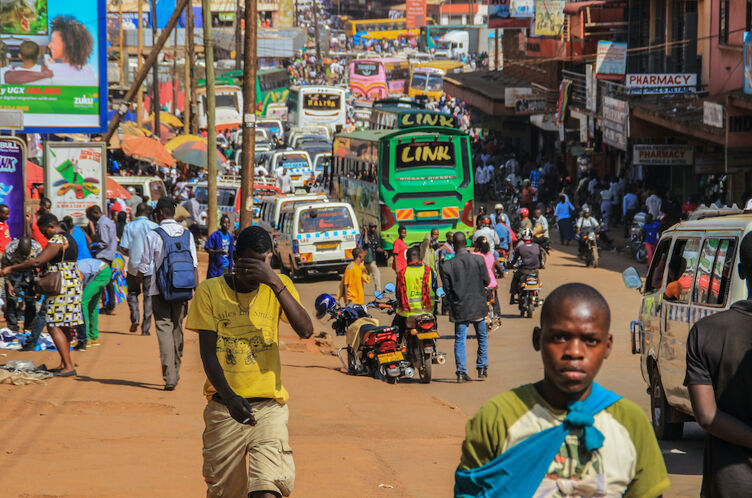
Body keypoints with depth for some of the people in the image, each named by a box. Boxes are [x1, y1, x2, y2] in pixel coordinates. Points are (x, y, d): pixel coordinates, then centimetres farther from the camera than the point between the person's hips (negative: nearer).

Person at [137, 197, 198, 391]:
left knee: (164, 330, -5)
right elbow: (194, 266, 4)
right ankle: (175, 373, 27)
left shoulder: (153, 235, -8)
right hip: (182, 291, 4)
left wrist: (138, 281, 19)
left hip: (161, 290, -4)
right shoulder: (187, 235, 5)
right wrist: (196, 291, 9)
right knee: (177, 329, 16)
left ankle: (169, 377, -16)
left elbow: (144, 266, -1)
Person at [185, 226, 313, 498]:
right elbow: (207, 353, -4)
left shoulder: (278, 287, 3)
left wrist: (274, 282, -21)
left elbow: (305, 330, -13)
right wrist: (230, 398, -20)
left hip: (269, 406, -1)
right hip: (223, 408, 1)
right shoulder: (210, 291, 0)